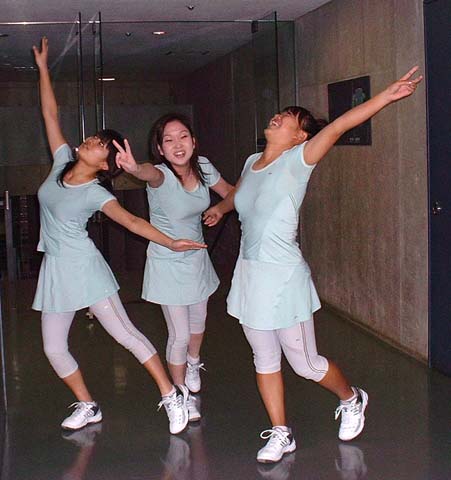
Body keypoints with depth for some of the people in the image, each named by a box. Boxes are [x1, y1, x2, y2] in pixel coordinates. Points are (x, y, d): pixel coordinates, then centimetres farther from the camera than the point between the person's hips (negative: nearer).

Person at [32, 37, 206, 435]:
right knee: (54, 348, 8)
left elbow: (131, 220, -19)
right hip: (55, 268, 7)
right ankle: (87, 407, 23)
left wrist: (170, 242, -31)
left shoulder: (95, 193, -11)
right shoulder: (62, 162, 4)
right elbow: (50, 113, 9)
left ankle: (172, 395, -1)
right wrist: (43, 68, 10)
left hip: (84, 268, -6)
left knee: (125, 333, -8)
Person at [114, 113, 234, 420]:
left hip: (197, 259, 6)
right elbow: (151, 174, -54)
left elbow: (230, 192, 7)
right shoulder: (162, 175, -28)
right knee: (179, 335, 1)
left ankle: (193, 363, 57)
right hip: (168, 264, -5)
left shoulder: (202, 167, -11)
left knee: (198, 323, 24)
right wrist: (135, 168, -78)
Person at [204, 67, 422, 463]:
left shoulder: (296, 161, -12)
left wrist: (387, 96, -36)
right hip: (248, 272, 7)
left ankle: (352, 399, 35)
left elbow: (337, 128, -28)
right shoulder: (252, 162, 8)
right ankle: (281, 435, 29)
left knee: (305, 363, 6)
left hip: (283, 277, -7)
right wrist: (220, 208, 19)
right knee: (265, 360, 14)